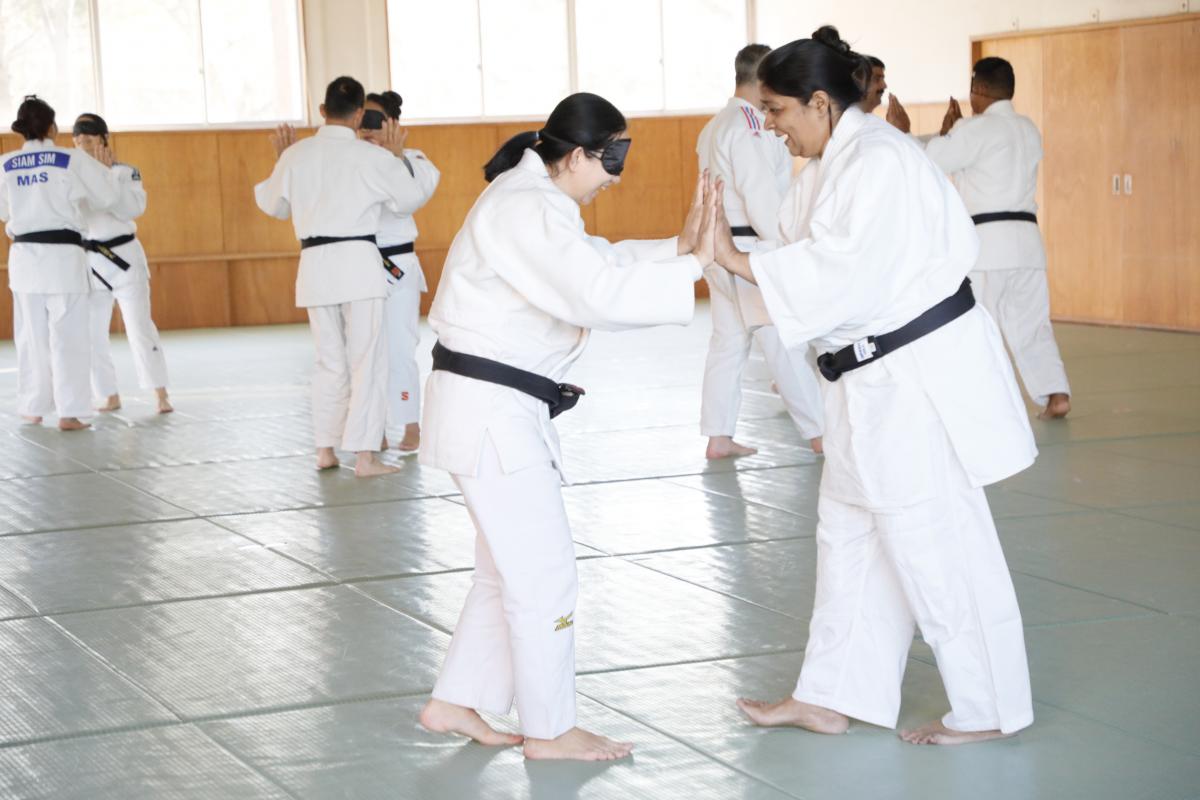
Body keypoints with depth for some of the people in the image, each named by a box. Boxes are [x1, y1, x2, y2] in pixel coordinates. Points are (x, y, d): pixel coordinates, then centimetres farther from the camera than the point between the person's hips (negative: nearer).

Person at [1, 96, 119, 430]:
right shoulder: (72, 160, -7)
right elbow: (105, 197, 3)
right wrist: (105, 167, 20)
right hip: (63, 256, -3)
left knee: (32, 336, 14)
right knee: (68, 337, 0)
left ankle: (33, 409, 21)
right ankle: (69, 413, -3)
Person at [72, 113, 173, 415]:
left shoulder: (124, 172, -3)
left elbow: (134, 208, -18)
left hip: (124, 257, -3)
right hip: (90, 262, 3)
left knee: (140, 327, -7)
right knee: (92, 333, 6)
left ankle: (161, 396, -1)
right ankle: (110, 396, 19)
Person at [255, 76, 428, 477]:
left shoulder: (296, 155, 3)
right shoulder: (373, 157, -7)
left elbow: (274, 205, 17)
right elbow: (411, 199, 6)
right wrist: (396, 157, 17)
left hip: (315, 264, 4)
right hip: (358, 261, -4)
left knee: (330, 360, 17)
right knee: (367, 360, 1)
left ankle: (325, 450, 20)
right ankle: (364, 455, -3)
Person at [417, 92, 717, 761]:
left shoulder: (534, 199, 13)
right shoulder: (526, 211, -20)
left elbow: (599, 262, 11)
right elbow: (600, 292, -31)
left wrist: (679, 247, -2)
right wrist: (696, 266, -26)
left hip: (504, 409, 11)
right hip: (492, 410, -11)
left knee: (510, 566, 18)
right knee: (544, 568, 0)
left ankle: (454, 704, 27)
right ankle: (551, 730, 12)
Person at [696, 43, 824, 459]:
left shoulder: (714, 128, 15)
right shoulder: (749, 128, -17)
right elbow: (764, 202, -21)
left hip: (723, 249, 10)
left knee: (728, 342, 11)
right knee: (786, 343, -3)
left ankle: (718, 437, 14)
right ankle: (821, 433, 4)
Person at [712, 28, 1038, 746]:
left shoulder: (876, 160, -19)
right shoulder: (852, 156, 13)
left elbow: (840, 275, -26)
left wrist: (737, 261, -22)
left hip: (919, 381, -11)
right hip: (883, 383, 11)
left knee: (936, 541, -1)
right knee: (851, 532, 15)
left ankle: (988, 710, 13)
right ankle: (832, 699, 25)